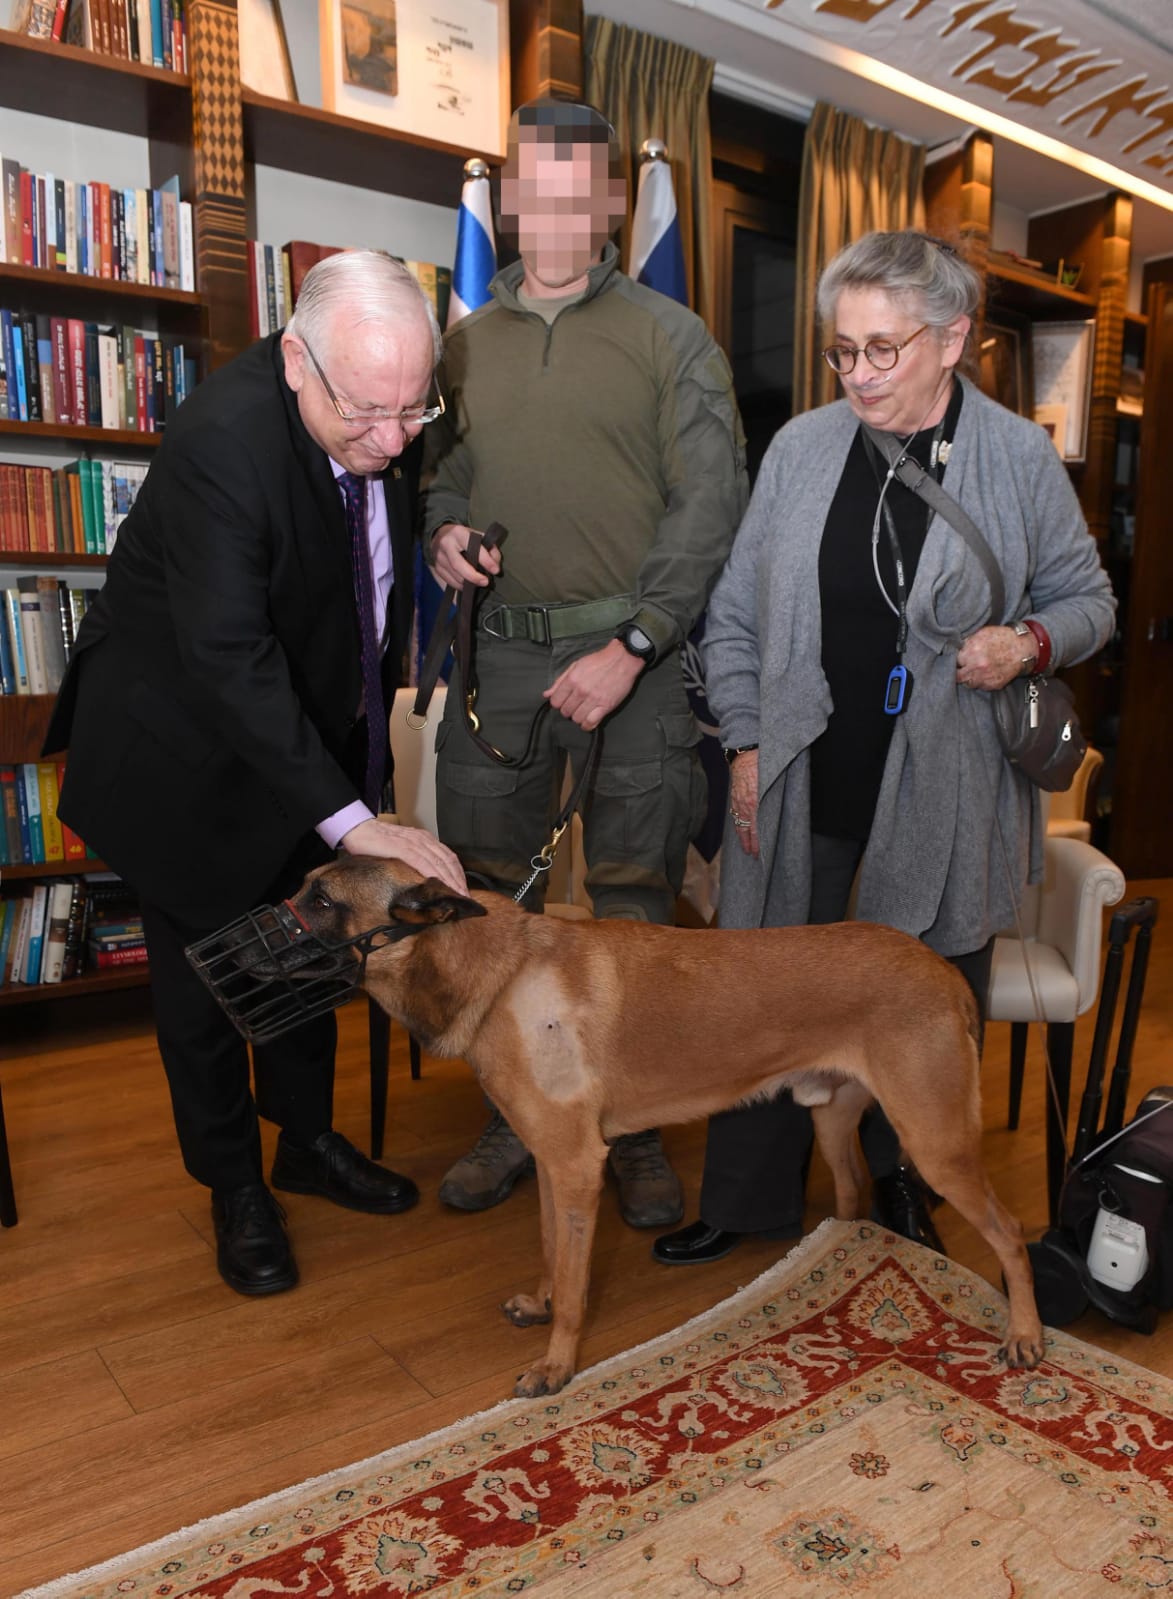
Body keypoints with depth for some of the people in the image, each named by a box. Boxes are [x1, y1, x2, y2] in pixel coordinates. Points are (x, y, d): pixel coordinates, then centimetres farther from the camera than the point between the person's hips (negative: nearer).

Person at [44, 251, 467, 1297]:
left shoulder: (385, 408, -10)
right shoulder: (222, 438, -33)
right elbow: (227, 661, -39)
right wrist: (355, 822, -42)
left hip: (312, 724, 7)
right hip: (191, 744, -6)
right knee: (205, 965, 7)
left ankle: (308, 1141, 38)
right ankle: (235, 1189, 28)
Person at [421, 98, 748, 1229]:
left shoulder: (671, 339, 2)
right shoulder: (466, 341, 14)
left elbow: (710, 503, -5)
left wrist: (630, 647, -14)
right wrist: (443, 529, -2)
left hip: (634, 652, -3)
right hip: (501, 648, 4)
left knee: (632, 912, 3)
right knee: (493, 903, 8)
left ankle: (636, 1130, 21)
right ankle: (515, 1117, 25)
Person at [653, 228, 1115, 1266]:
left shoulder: (1020, 458, -1)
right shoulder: (801, 447, 3)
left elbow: (1087, 596, 10)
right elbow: (737, 613, 7)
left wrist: (1030, 641, -12)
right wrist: (747, 742, 1)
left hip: (945, 799, -1)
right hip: (804, 785, 2)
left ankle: (905, 1189, 39)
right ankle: (751, 1200, 30)